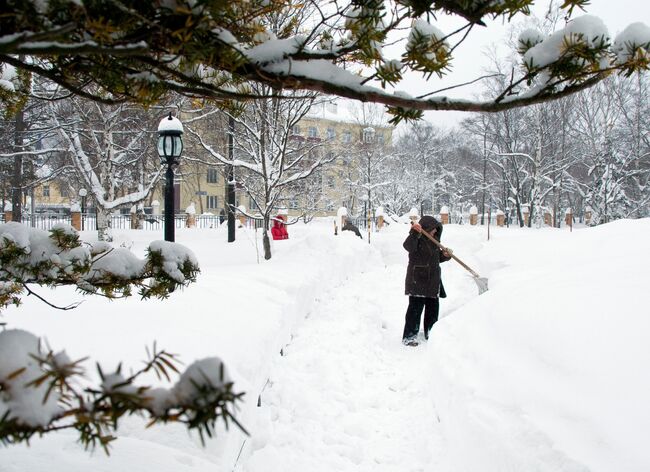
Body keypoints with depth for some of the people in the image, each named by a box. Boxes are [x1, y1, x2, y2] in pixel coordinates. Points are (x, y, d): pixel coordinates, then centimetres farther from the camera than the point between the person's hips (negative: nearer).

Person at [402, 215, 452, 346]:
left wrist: (445, 255, 2)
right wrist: (414, 233, -48)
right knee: (415, 308, -7)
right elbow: (408, 246, -33)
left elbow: (437, 257, 23)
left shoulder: (434, 240, 15)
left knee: (433, 308, 14)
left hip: (432, 280, 8)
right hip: (417, 280, -8)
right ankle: (408, 336, -1)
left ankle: (429, 332, 30)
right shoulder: (417, 239, -11)